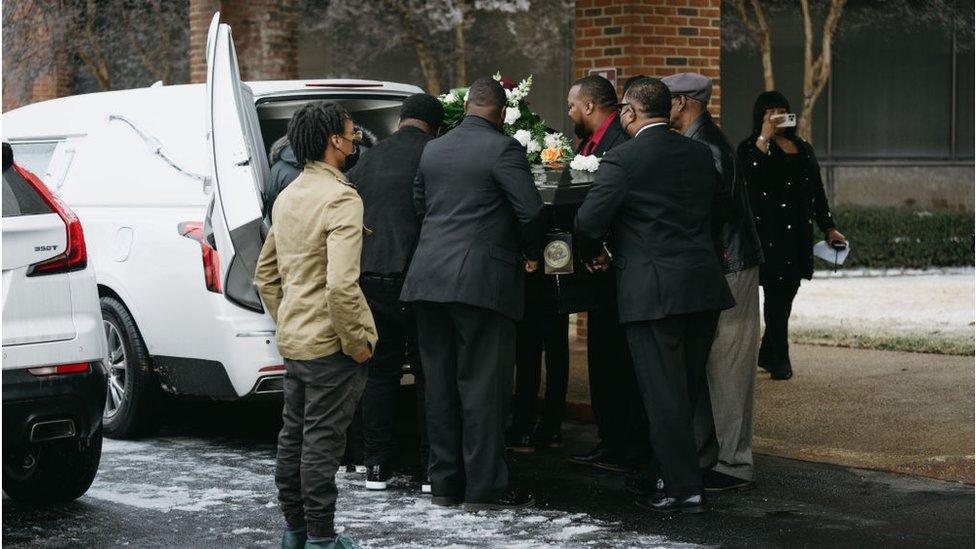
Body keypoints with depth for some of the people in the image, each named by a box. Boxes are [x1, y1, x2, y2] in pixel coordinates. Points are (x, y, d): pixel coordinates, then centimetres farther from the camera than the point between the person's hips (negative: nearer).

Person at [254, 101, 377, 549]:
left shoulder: (288, 197, 11)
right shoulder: (341, 198, -18)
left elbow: (265, 274, 18)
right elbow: (341, 284, -26)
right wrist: (357, 342, -17)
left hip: (292, 340, 9)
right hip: (330, 344, -9)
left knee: (294, 435, 15)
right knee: (322, 440, -2)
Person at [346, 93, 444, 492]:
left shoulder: (367, 162, 12)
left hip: (370, 277, 5)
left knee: (380, 371, 11)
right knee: (429, 373, 3)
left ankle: (376, 466, 12)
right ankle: (432, 469, 3)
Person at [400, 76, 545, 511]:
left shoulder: (432, 150, 13)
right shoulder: (502, 149, -7)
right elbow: (530, 210, -13)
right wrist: (533, 254, 4)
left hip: (429, 278, 6)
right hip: (482, 280, -6)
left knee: (441, 384, 11)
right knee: (483, 385, -3)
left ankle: (445, 483, 15)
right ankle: (485, 488, -1)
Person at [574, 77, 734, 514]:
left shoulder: (623, 160, -11)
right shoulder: (700, 155, 8)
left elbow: (589, 220, -13)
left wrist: (594, 254, 6)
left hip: (652, 292, -6)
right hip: (703, 286, 6)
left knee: (663, 393, 0)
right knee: (686, 388, 16)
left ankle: (683, 489, 1)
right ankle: (680, 473, 26)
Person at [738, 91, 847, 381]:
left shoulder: (804, 149, 18)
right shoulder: (751, 147, 0)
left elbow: (817, 191, 21)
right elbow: (750, 174, -22)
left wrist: (829, 228, 18)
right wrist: (764, 138, -22)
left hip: (798, 233, 6)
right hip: (770, 232, -6)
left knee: (788, 291, 8)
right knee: (777, 292, -6)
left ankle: (767, 354, 21)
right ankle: (780, 359, -1)